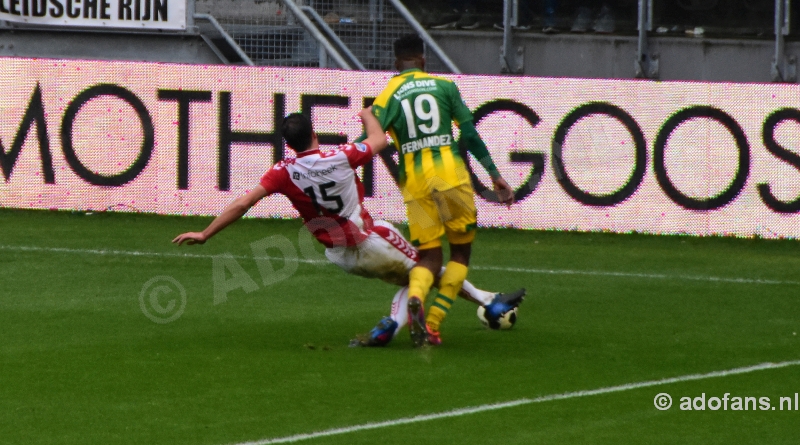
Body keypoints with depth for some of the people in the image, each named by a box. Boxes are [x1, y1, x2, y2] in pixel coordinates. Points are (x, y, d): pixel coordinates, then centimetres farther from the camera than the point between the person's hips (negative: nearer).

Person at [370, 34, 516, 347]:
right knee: (461, 252, 13)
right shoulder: (444, 86, 8)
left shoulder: (387, 97, 7)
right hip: (451, 173, -1)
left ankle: (415, 297, -27)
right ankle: (433, 324, -1)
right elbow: (469, 134, 4)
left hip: (415, 181, 1)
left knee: (429, 257, 8)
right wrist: (495, 176, 8)